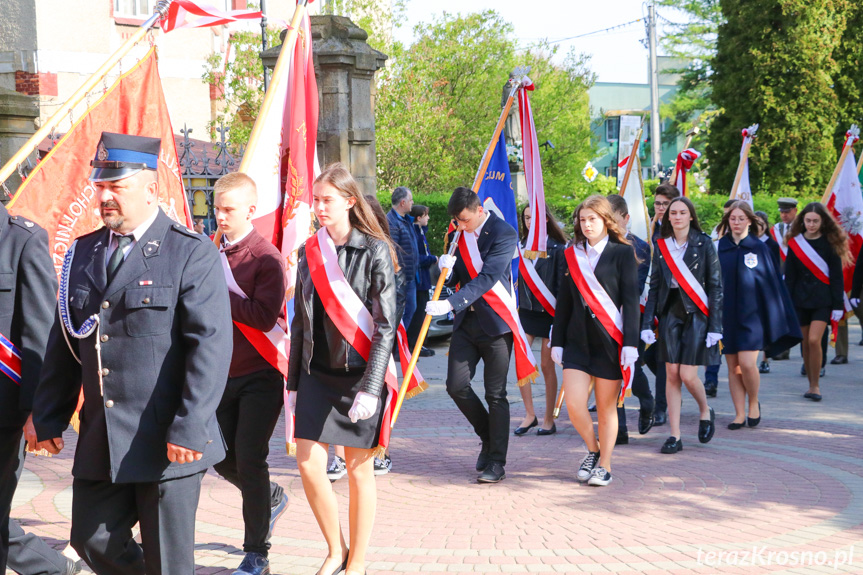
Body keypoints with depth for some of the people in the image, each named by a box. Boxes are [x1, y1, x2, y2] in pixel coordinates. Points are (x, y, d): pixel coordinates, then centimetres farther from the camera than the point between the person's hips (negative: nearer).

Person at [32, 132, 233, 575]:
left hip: (167, 442, -6)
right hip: (99, 441, 6)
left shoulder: (192, 253, -7)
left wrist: (189, 428, -20)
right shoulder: (82, 253, 12)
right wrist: (48, 418, 14)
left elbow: (211, 344, -15)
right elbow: (63, 342, 16)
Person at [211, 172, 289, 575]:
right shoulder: (215, 253, 10)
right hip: (224, 373, 7)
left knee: (249, 459, -8)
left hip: (260, 375, -7)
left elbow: (264, 315, -21)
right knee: (223, 460, 9)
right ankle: (272, 499, 39)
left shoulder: (266, 257, -11)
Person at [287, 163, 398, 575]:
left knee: (358, 469, 4)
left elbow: (385, 324, -11)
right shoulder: (309, 252, 7)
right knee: (309, 464, -4)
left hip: (359, 372, -4)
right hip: (317, 374, 4)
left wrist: (370, 387, -18)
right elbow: (300, 322, 13)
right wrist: (293, 382, 12)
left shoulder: (374, 251, -8)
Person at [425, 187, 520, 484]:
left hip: (495, 323, -6)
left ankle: (497, 461, 9)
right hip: (466, 322, 6)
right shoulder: (458, 234, 7)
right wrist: (447, 269, -11)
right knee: (457, 386, 0)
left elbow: (486, 278, -22)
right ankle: (488, 438, 24)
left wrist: (450, 304, -31)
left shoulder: (504, 234, -13)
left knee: (495, 394, -1)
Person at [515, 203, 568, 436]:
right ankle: (529, 414, 6)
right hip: (526, 311, 4)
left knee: (547, 365, 2)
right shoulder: (520, 246, 8)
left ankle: (549, 419, 12)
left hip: (549, 312, -4)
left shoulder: (557, 248, -4)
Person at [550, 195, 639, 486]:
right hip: (577, 340, 3)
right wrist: (557, 341, 10)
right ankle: (593, 450, 18)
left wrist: (630, 343, -12)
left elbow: (631, 300, -5)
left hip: (609, 340, -3)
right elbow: (564, 301, 14)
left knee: (606, 407, 3)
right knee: (573, 403, -8)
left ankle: (604, 465, 17)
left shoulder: (623, 253, 0)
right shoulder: (572, 255, 11)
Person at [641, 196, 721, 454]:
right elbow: (654, 286, 9)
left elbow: (715, 285, -2)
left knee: (688, 375, -8)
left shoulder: (704, 244, -2)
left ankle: (705, 411, 23)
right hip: (670, 314, 3)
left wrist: (715, 326, -8)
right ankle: (675, 436, 5)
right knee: (672, 375, 0)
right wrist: (647, 323, 2)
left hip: (696, 314, -3)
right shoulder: (661, 246, 7)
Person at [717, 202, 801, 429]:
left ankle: (754, 403, 12)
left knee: (747, 364, -12)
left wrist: (775, 316, 1)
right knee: (733, 367, 3)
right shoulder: (719, 248, 5)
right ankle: (740, 414, 11)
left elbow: (772, 282, 4)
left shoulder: (759, 248, 2)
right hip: (727, 315, 2)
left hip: (751, 315, -2)